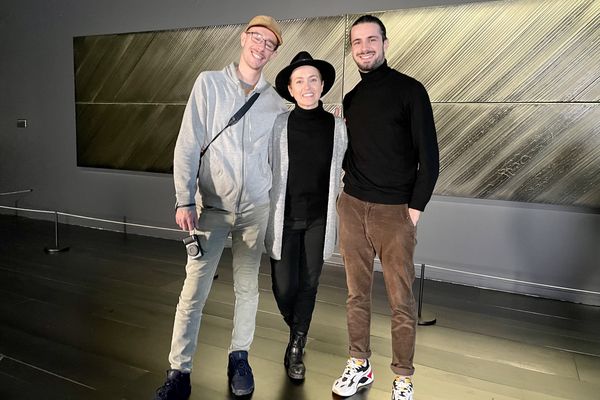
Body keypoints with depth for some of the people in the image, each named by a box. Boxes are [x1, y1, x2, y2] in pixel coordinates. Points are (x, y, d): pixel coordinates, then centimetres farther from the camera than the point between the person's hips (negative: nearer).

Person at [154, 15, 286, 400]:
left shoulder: (276, 101, 5)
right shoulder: (209, 83, 0)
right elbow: (188, 145, -5)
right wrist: (184, 200, -12)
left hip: (256, 207, 2)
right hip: (213, 206, -1)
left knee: (247, 286, 11)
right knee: (194, 290, -3)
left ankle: (240, 357, 29)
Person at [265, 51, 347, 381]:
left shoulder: (336, 126, -2)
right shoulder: (278, 124, -5)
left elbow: (339, 174, 6)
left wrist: (335, 216, 7)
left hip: (318, 220, 1)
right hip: (284, 218, -1)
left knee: (308, 285, 9)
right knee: (284, 287, 3)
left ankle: (295, 349, 30)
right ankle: (298, 333, 38)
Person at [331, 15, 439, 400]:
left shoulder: (410, 90, -3)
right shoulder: (351, 98, 13)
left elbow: (429, 157, -6)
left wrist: (415, 209, -9)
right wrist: (351, 187, 8)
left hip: (395, 211, -4)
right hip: (352, 207, 5)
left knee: (401, 301, 3)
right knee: (357, 294, 12)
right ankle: (360, 366, 28)